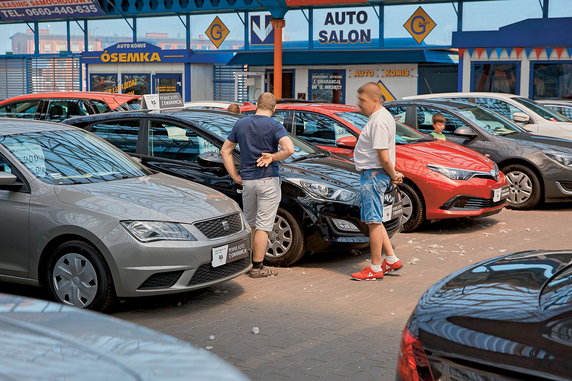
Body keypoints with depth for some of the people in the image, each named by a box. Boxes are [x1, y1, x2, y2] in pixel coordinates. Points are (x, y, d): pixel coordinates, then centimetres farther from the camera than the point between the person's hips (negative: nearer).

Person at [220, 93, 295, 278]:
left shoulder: (241, 124, 8)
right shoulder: (274, 126, -9)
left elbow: (225, 151, 11)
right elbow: (289, 149, -25)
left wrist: (235, 176, 9)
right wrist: (272, 157, -9)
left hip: (247, 180, 5)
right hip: (268, 180, -5)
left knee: (249, 224, 18)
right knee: (263, 226, -1)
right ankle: (257, 267, 1)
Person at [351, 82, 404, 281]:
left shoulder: (379, 121, -20)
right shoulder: (380, 116, 14)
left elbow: (384, 157, -22)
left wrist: (392, 175, -8)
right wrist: (393, 174, 13)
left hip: (373, 175, -11)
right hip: (371, 174, 11)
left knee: (373, 221, -4)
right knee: (373, 220, 17)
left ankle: (375, 269, 3)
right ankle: (391, 260, 23)